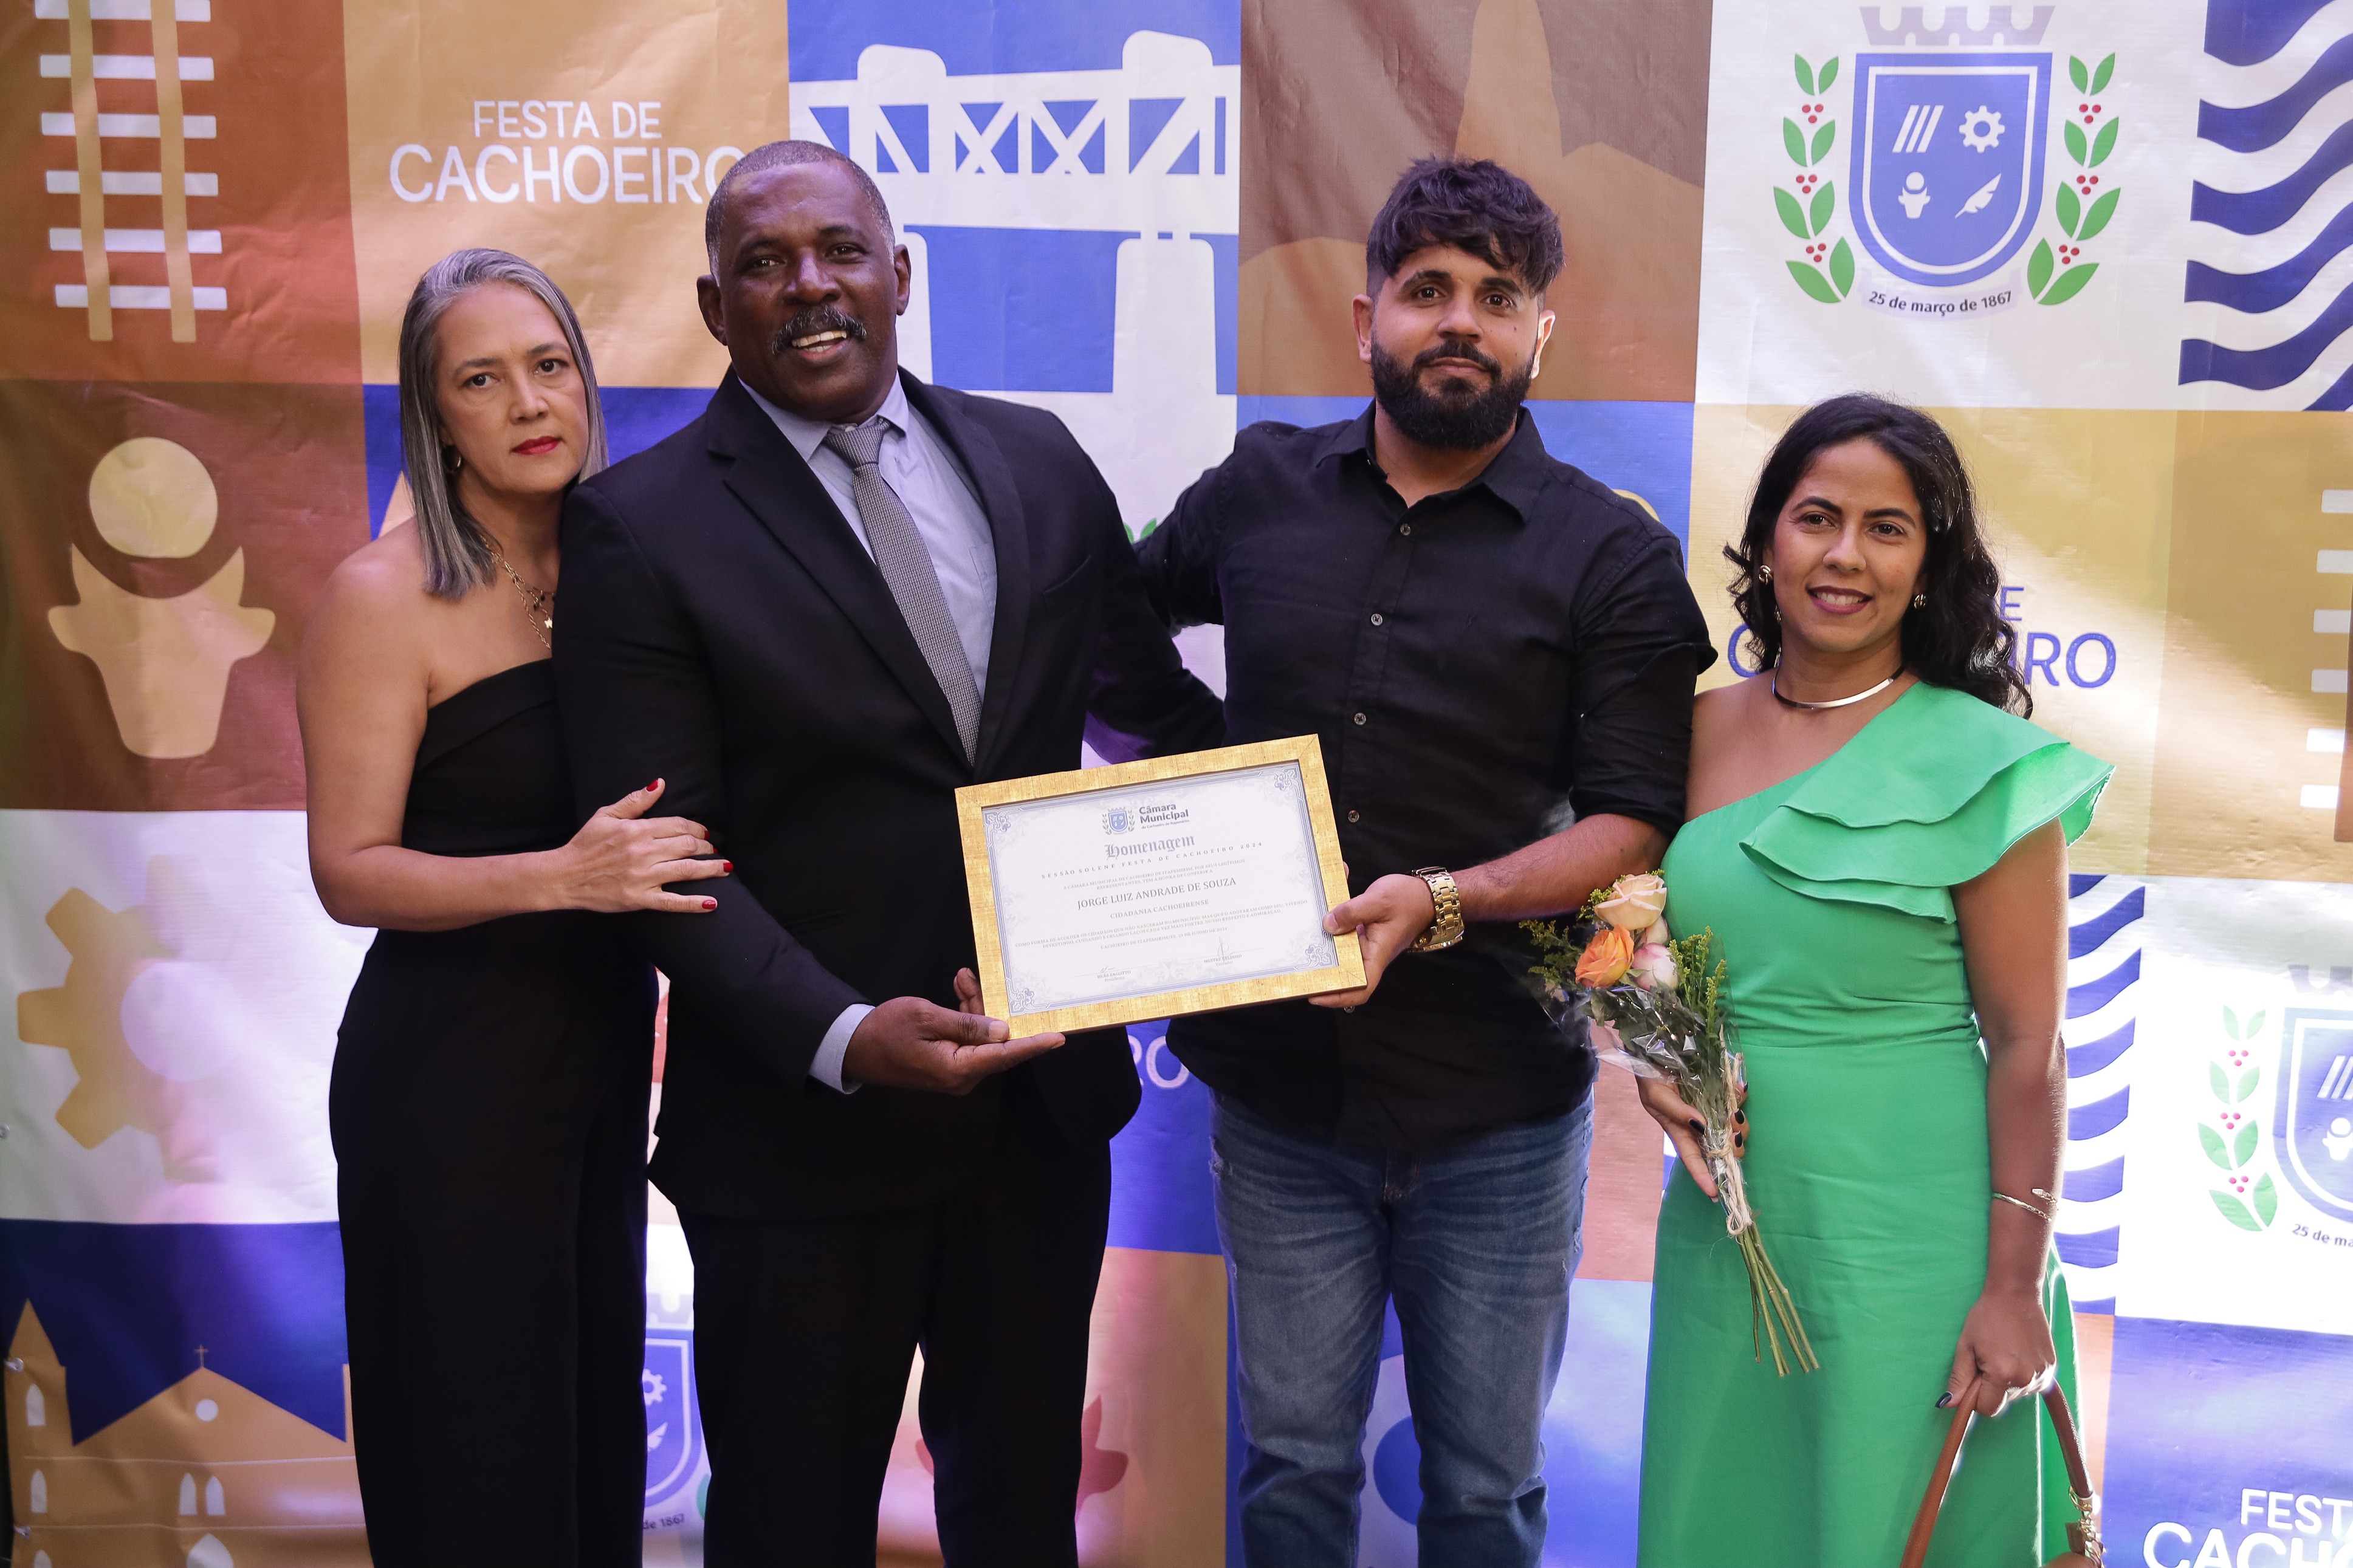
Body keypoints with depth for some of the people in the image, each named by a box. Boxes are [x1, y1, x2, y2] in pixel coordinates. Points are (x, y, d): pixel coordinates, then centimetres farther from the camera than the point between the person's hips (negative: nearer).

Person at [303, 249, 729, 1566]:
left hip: (603, 1042, 6)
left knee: (600, 1412, 16)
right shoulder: (386, 595, -11)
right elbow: (349, 871, -15)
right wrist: (560, 877, -27)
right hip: (453, 1069, -5)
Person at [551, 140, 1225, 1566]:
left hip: (1049, 1087, 4)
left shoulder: (1039, 462, 3)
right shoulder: (640, 529, -9)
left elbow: (1146, 695, 16)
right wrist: (844, 1038, -26)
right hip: (804, 1118, -3)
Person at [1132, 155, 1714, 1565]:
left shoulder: (1616, 557, -4)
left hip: (1498, 1110, -2)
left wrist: (1447, 899, -24)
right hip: (1280, 1082, 2)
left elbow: (1636, 823, -10)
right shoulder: (1259, 492, 5)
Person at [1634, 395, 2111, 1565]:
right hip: (1723, 1223, 4)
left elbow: (2029, 1047, -10)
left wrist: (2014, 1287, -11)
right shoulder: (1701, 732, 2)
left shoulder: (1980, 766, -11)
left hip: (1904, 1239, -4)